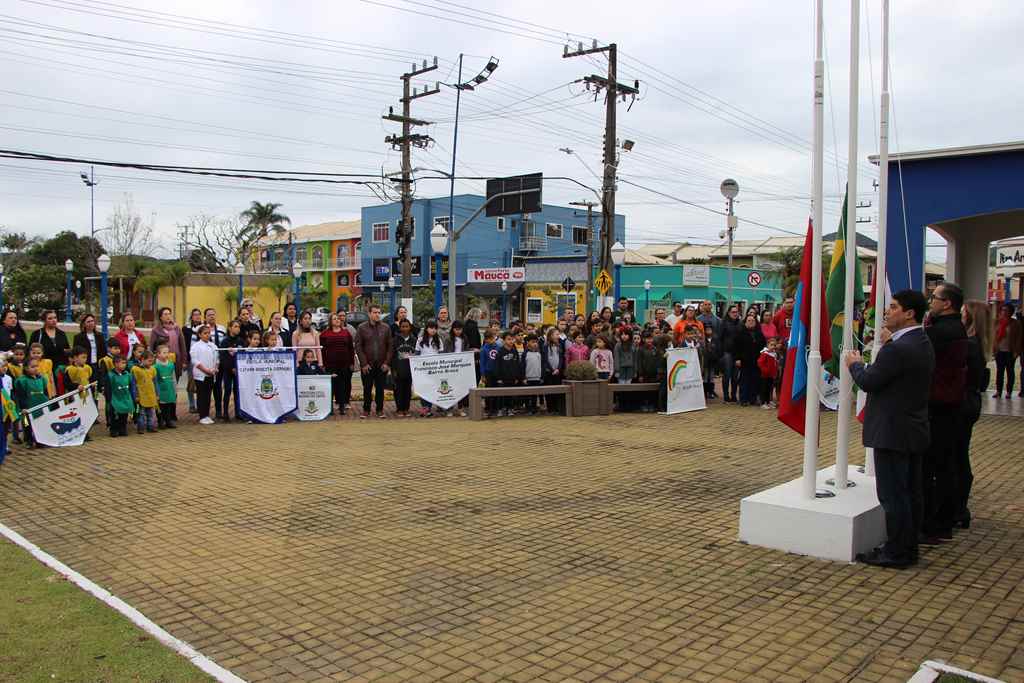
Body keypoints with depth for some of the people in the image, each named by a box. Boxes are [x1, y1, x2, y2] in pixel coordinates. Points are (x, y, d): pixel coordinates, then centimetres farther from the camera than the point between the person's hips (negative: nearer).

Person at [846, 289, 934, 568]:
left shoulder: (897, 349, -22)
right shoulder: (922, 344, 9)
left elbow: (868, 382, -18)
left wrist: (855, 364, 1)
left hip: (893, 432, -10)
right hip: (915, 429, 10)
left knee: (892, 495, -1)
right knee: (910, 492, 15)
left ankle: (896, 553, 7)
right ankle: (908, 548, 25)